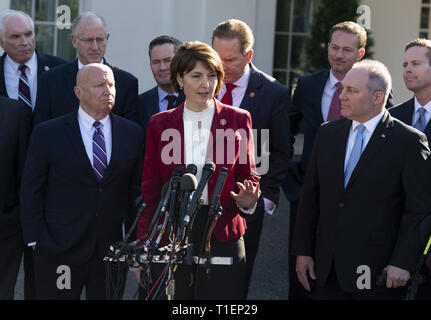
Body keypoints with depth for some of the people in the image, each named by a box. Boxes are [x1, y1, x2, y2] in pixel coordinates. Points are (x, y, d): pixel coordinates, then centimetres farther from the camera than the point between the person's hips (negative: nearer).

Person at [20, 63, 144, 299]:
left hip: (113, 250, 2)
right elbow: (31, 191, 0)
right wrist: (36, 241, -6)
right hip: (59, 253, -2)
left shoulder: (132, 134, 7)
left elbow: (137, 190, 10)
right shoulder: (47, 134, -1)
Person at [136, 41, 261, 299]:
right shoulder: (160, 123, 7)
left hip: (222, 236, -1)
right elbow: (151, 190, 9)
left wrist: (247, 200, -13)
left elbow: (249, 176, 11)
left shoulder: (238, 120, 4)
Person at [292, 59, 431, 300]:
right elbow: (310, 197, 11)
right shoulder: (328, 133, 9)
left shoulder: (409, 142, -7)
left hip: (377, 272, -4)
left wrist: (404, 263, -14)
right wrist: (303, 251, 7)